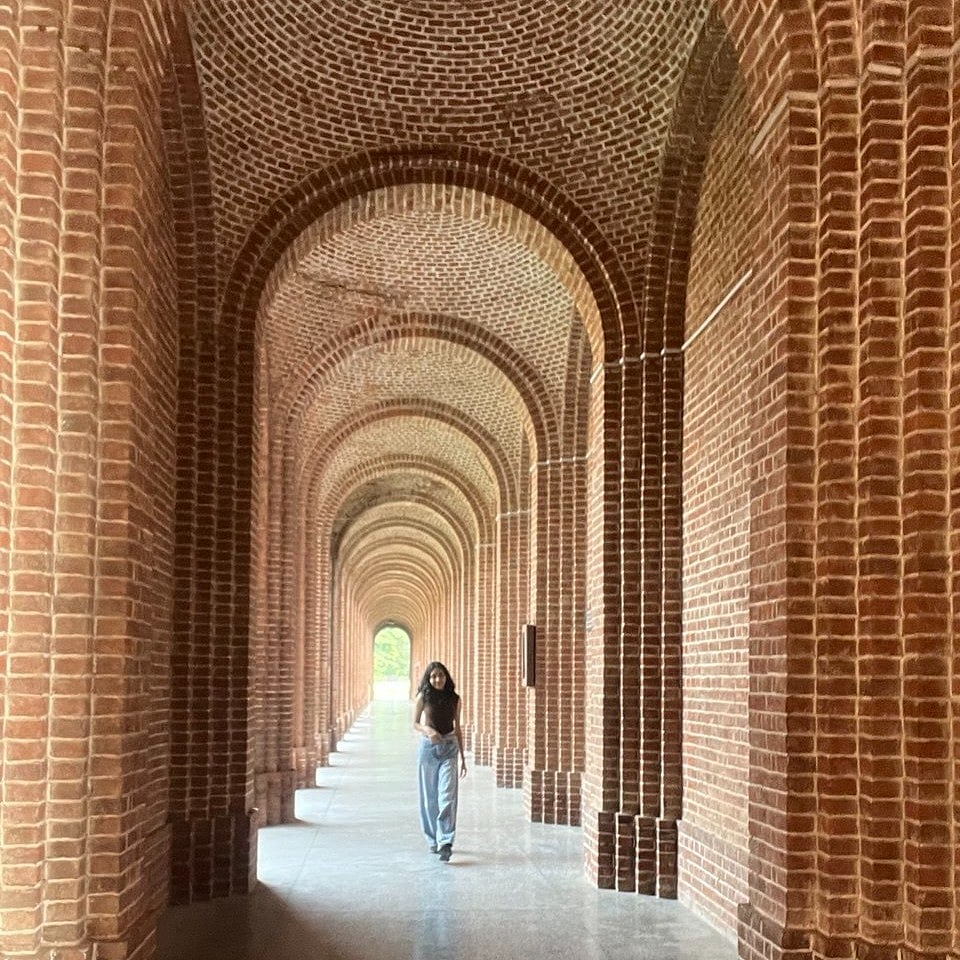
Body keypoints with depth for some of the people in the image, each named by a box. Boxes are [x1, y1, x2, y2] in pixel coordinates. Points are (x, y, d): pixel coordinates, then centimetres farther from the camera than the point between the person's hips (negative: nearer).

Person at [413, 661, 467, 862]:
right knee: (429, 797, 7)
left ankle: (445, 842, -17)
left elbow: (457, 728, 11)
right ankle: (433, 839, 22)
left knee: (447, 796, -13)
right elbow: (415, 723, 6)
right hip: (428, 747, 0)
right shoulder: (423, 697, -1)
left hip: (449, 749, 0)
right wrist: (427, 730, -17)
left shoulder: (454, 699, 4)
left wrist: (462, 757, 13)